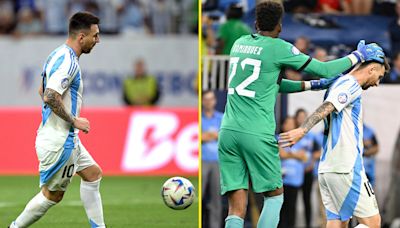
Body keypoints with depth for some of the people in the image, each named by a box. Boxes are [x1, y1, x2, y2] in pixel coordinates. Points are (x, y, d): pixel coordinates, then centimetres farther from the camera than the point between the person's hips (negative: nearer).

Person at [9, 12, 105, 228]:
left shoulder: (59, 56, 12)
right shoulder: (67, 61, -20)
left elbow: (43, 91, 22)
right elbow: (50, 97, -30)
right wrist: (74, 121, -19)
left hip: (66, 138, 11)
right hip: (59, 140, -11)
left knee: (93, 173, 15)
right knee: (52, 195, 0)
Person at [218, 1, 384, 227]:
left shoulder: (240, 43, 16)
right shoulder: (278, 48, -3)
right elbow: (325, 70, 2)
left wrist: (313, 85, 25)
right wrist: (359, 55, 15)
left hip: (228, 132, 5)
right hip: (257, 135, -5)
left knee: (237, 208, 2)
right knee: (274, 196, 11)